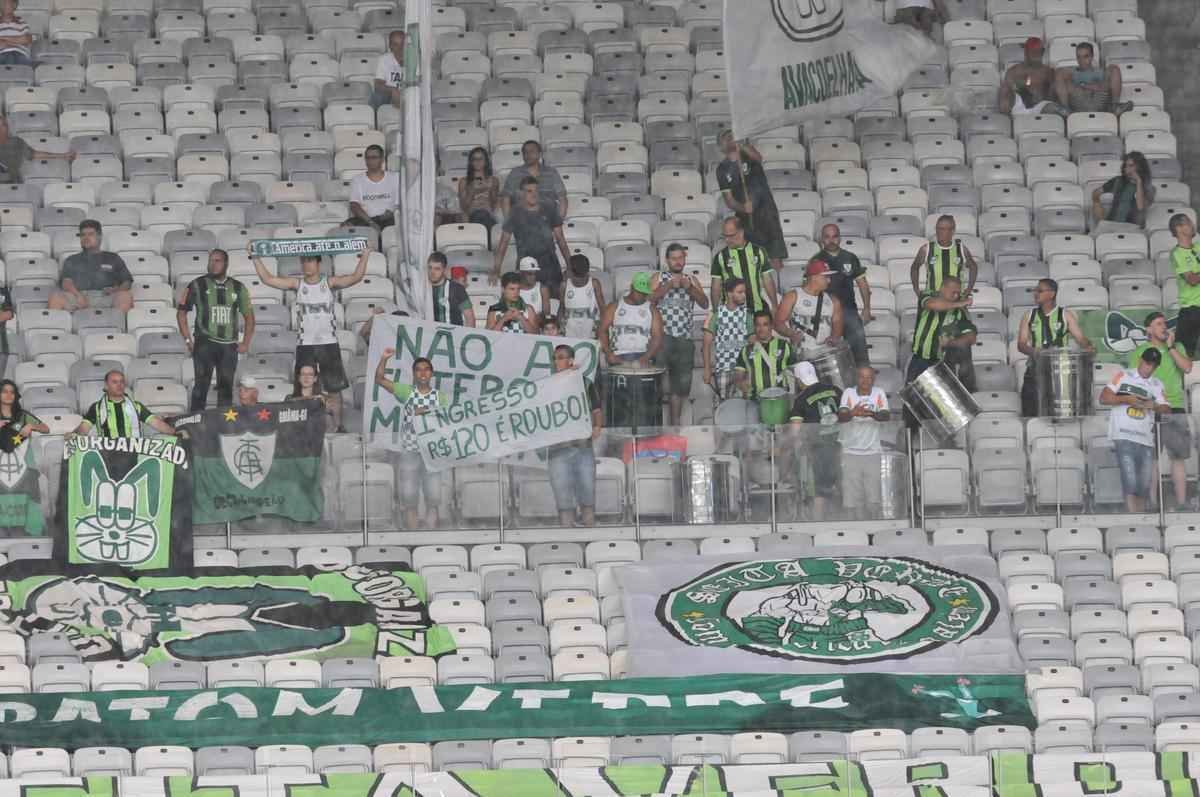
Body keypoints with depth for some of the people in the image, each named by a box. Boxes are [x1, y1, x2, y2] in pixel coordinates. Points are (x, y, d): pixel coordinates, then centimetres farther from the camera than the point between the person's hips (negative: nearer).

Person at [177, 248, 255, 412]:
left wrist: (245, 343, 8)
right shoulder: (197, 285, 3)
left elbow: (249, 316, 18)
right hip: (205, 343, -3)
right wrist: (188, 340, -2)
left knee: (226, 386, 5)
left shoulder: (238, 288, 10)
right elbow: (181, 312, 6)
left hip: (229, 345, 3)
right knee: (201, 385, -9)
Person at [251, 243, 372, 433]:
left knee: (335, 388, 4)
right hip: (305, 344, 1)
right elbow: (267, 279, -1)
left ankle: (339, 424, 12)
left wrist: (364, 257, -23)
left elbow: (356, 277, -12)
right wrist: (256, 258, -6)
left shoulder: (330, 283, -1)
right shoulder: (297, 284, 3)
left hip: (328, 344, -1)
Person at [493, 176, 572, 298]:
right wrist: (496, 270, -7)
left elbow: (560, 238, 13)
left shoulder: (549, 209, 8)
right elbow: (503, 243, -1)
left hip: (550, 264, 3)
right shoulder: (515, 213, 0)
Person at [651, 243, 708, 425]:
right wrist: (670, 285, -15)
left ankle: (675, 423, 14)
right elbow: (650, 299, -5)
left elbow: (704, 304, 6)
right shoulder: (659, 278, 11)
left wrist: (690, 287, -9)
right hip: (663, 335, -4)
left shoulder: (692, 280, 18)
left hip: (684, 339, 4)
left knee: (681, 384, 6)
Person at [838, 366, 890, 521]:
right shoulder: (848, 393, 1)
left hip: (873, 453, 1)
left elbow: (886, 416, -11)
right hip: (851, 453, -1)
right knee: (852, 500, -4)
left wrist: (872, 414, -33)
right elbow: (841, 417, -13)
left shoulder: (879, 394, 3)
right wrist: (853, 413, -36)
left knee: (874, 500, -2)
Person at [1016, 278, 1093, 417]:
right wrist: (1032, 351, -16)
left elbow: (1080, 337, -2)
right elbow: (1021, 344, 6)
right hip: (1035, 369, 2)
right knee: (1030, 415, -6)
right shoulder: (1029, 317, 12)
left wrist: (1087, 347, -24)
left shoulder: (1065, 315, 6)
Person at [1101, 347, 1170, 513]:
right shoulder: (1123, 376, 8)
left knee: (1144, 486, 4)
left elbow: (1167, 410, 11)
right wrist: (1126, 399, -11)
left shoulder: (1157, 385, 18)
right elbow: (1103, 398, 2)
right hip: (1124, 437, -5)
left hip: (1146, 439, 5)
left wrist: (1155, 406, -10)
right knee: (1130, 481, -16)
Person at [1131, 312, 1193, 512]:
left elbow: (1187, 368, -2)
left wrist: (1170, 347, -4)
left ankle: (1181, 504, 3)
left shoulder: (1177, 348, 15)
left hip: (1176, 409, 2)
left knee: (1178, 458, 1)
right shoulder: (1139, 352, 7)